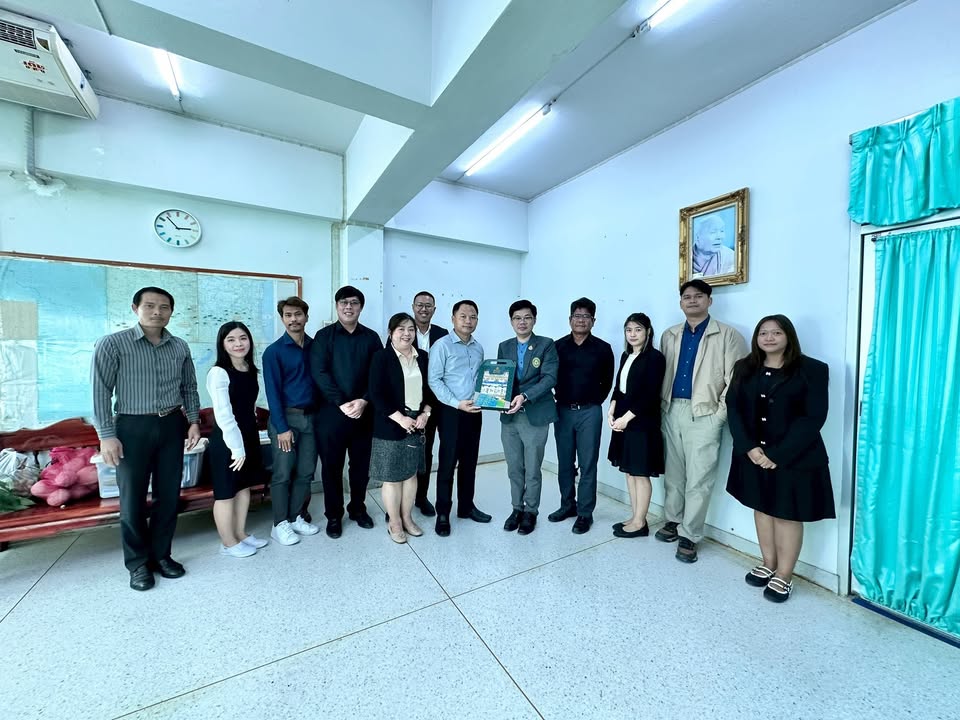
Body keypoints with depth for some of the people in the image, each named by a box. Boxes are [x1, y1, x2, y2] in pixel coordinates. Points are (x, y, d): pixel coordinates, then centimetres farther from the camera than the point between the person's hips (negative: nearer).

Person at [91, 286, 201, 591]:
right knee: (133, 498, 7)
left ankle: (161, 555, 27)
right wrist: (106, 435, -11)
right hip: (133, 427, -3)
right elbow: (101, 391, -7)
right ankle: (138, 563, 24)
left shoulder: (180, 347, 5)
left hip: (172, 426, 4)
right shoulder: (112, 344, -6)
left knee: (169, 495, 10)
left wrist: (193, 421, 5)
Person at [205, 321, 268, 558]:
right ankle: (228, 543, 25)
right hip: (226, 441, -7)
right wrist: (236, 447, -19)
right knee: (226, 492, 8)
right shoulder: (218, 373, -18)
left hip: (249, 436, 8)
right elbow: (223, 416, -20)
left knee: (244, 486, 18)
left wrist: (246, 444, 13)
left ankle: (241, 534, 35)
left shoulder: (250, 369, 5)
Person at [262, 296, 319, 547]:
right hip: (285, 416, -4)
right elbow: (272, 392, -9)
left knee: (305, 472, 10)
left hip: (310, 416, 4)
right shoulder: (274, 351, -5)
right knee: (283, 473, 3)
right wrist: (282, 427, -13)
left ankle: (297, 518, 25)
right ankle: (280, 524, 17)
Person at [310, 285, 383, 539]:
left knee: (361, 464, 12)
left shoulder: (371, 337, 6)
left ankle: (358, 508, 32)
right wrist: (341, 403, -17)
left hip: (364, 412, 2)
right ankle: (333, 515, 26)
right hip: (332, 411, -1)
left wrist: (364, 401, -13)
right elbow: (319, 373, -9)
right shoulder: (324, 336, 1)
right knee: (332, 466, 9)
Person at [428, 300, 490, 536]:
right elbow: (434, 380, -13)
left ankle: (466, 507, 31)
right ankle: (443, 514, 19)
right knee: (447, 464, 3)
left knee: (469, 462, 15)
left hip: (474, 412, 6)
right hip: (451, 412, -6)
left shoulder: (478, 348, 11)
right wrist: (457, 403, -19)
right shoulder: (442, 345, -8)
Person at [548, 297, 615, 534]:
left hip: (589, 412, -2)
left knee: (587, 464, 4)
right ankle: (568, 505, 29)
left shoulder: (603, 348, -1)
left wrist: (594, 402, 6)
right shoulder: (558, 346, 3)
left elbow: (607, 382, 7)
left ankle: (585, 513, 17)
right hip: (562, 410, 2)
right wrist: (560, 399, 5)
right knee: (564, 463, 12)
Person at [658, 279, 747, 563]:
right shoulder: (669, 336, 12)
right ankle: (673, 520, 32)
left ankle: (689, 535, 14)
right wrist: (662, 404, 7)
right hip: (672, 411, 5)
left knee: (698, 479, 1)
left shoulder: (728, 336, -2)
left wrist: (720, 414, -11)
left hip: (704, 414, -4)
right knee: (673, 473, 15)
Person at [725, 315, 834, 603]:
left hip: (794, 457, -3)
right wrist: (749, 448, -13)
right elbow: (733, 408, -1)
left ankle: (784, 576, 23)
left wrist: (778, 454, -18)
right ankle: (768, 565, 31)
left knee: (788, 514, 7)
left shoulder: (812, 370, -6)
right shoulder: (745, 368, 4)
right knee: (762, 508, 14)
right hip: (754, 454, 4)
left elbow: (813, 418, -12)